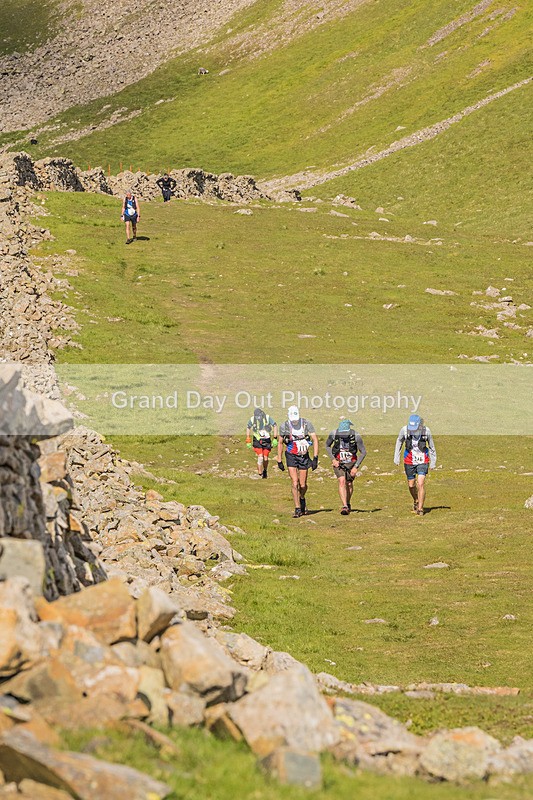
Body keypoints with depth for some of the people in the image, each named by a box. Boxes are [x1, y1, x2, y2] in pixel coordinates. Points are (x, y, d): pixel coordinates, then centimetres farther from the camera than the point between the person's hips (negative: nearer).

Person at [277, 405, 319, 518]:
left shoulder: (306, 424, -12)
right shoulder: (285, 426, -9)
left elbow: (315, 440, -8)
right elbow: (280, 443, 4)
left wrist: (315, 458, -14)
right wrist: (279, 461, 5)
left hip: (304, 456, 0)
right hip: (291, 457, 0)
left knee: (303, 485, 5)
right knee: (295, 484, -9)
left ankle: (302, 499, 38)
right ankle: (297, 509, 0)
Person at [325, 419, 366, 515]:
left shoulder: (355, 436, -22)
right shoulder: (334, 434, -20)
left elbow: (363, 452, -10)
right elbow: (327, 446, 1)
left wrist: (356, 467, -14)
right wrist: (333, 459, -9)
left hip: (351, 462, 1)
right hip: (338, 462, -1)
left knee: (349, 484, 10)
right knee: (342, 481, -20)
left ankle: (348, 503, 36)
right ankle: (344, 506, -25)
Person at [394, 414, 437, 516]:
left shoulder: (426, 431, -14)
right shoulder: (404, 430, -14)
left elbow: (431, 447, 2)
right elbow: (399, 442, 8)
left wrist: (433, 462, 8)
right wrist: (396, 457, 11)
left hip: (422, 461, -2)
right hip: (409, 462, 2)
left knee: (421, 484, -13)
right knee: (411, 485, 10)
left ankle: (420, 508, -5)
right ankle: (416, 501, 39)